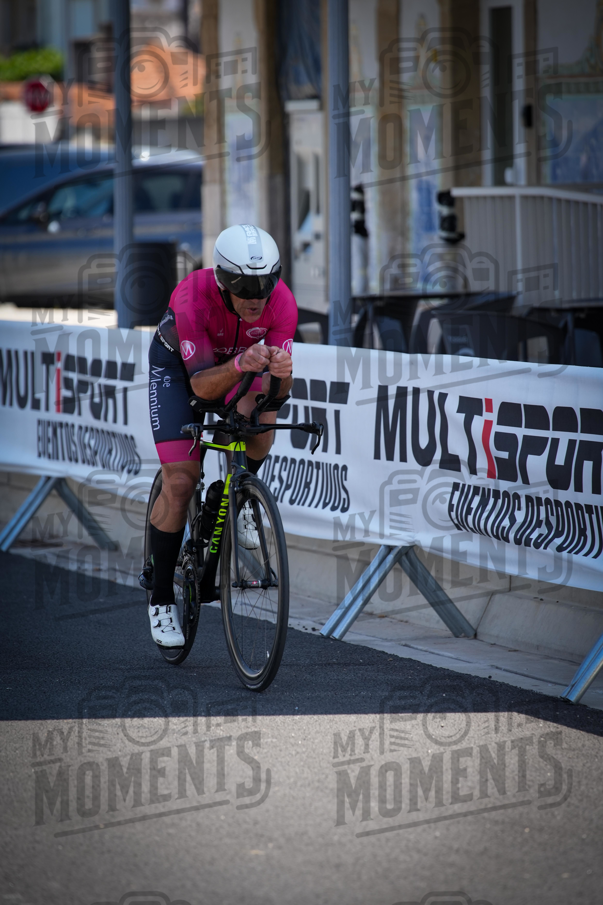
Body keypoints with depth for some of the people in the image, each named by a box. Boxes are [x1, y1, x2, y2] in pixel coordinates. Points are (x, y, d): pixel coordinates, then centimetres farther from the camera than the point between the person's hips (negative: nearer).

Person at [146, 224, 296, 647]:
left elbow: (279, 390, -26)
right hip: (178, 363, -2)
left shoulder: (282, 302, -30)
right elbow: (202, 386, -37)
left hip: (238, 359, 3)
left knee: (259, 416, -32)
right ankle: (161, 598, 2)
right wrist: (240, 365, -56)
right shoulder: (194, 298, -38)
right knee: (180, 481, -12)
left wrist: (280, 372, -49)